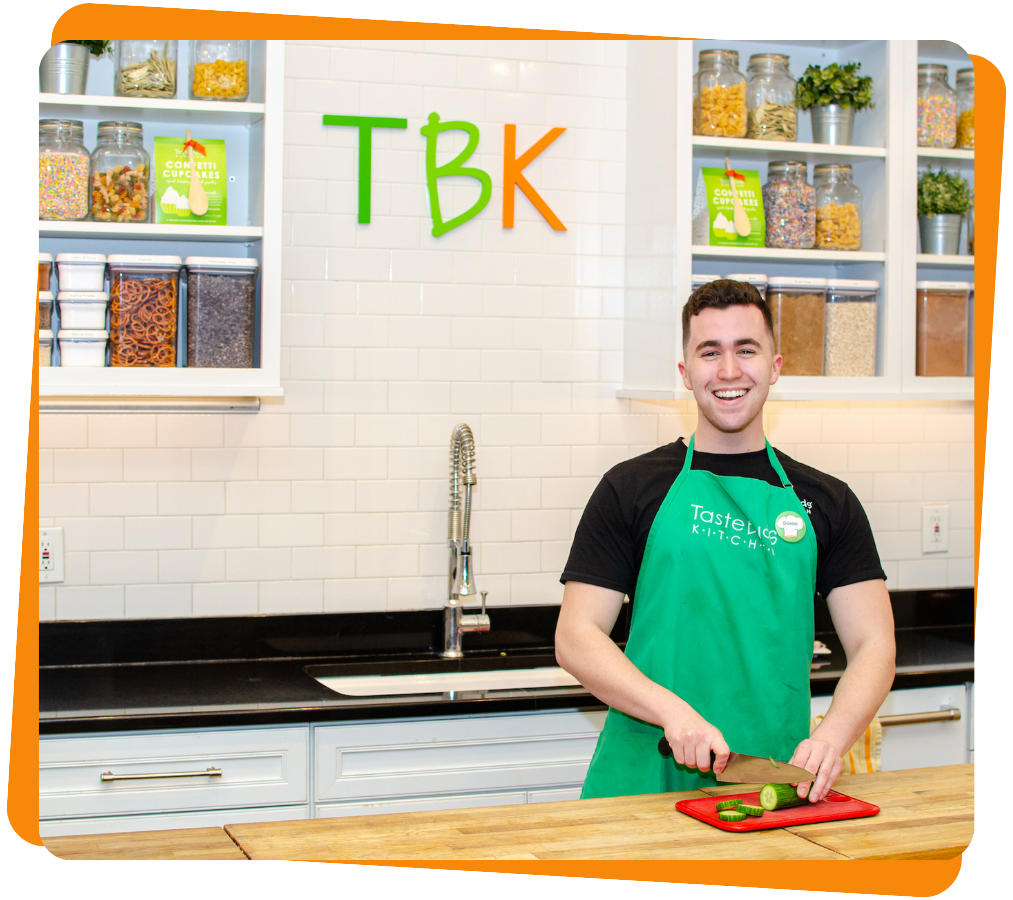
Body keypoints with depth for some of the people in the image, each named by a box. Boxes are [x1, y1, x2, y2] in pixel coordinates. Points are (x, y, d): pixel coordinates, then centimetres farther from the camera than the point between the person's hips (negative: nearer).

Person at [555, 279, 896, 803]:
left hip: (777, 784, 2)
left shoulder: (826, 501, 10)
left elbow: (873, 646, 6)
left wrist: (831, 737, -13)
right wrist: (672, 711, -16)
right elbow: (576, 640, 0)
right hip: (646, 778, -1)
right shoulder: (631, 488, 4)